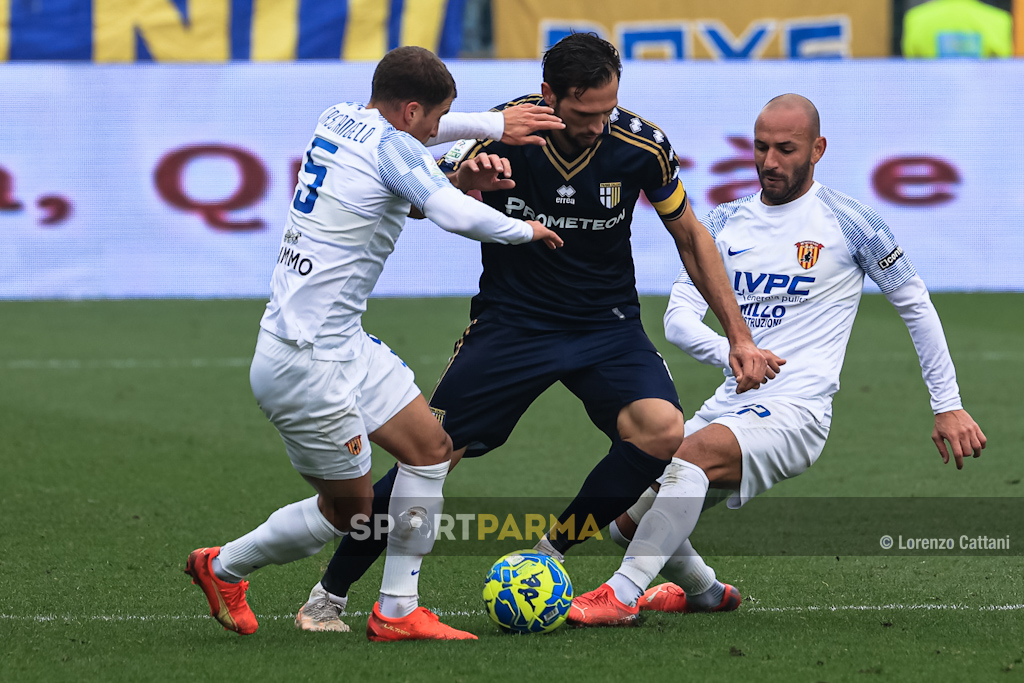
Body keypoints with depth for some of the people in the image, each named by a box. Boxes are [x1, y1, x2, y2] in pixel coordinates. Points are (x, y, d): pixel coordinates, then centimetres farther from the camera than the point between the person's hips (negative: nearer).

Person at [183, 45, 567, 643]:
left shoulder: (338, 120, 9)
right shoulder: (391, 145, -16)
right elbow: (459, 217, -29)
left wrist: (498, 125, 20)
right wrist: (526, 230, -10)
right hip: (306, 360, -10)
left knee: (432, 448, 9)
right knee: (350, 508, 3)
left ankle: (396, 613, 12)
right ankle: (223, 567, 23)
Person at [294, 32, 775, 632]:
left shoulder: (641, 145, -13)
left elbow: (690, 236, 3)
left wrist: (739, 335, 2)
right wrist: (465, 175, -38)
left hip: (608, 324, 1)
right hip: (512, 322, -1)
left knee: (663, 431, -25)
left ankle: (550, 556, -7)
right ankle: (329, 596, 10)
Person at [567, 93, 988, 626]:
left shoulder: (846, 222, 0)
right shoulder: (726, 222, 12)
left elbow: (915, 306, 9)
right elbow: (678, 317, 4)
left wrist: (948, 405, 7)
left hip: (795, 409, -6)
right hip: (731, 403, 6)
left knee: (693, 452, -34)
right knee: (628, 520, 0)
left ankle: (622, 595, -33)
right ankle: (705, 591, 30)